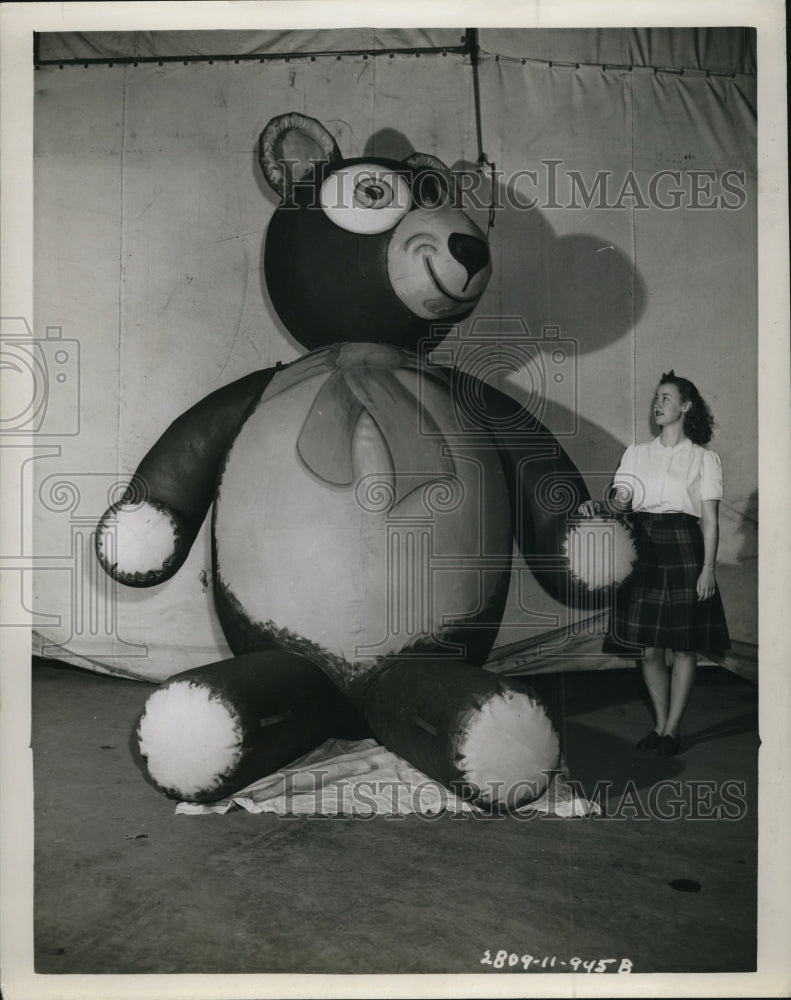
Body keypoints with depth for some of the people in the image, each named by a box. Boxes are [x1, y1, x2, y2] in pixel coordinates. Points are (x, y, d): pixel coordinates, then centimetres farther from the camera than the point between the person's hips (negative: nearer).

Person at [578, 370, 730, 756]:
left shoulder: (704, 458, 3)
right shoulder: (636, 453, 12)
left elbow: (710, 518, -1)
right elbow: (620, 499, 2)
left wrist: (708, 567, -9)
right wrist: (598, 506, -19)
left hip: (683, 549, -3)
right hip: (642, 550, 3)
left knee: (685, 647, 3)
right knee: (649, 647, 7)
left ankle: (673, 728, 17)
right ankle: (660, 724, 23)